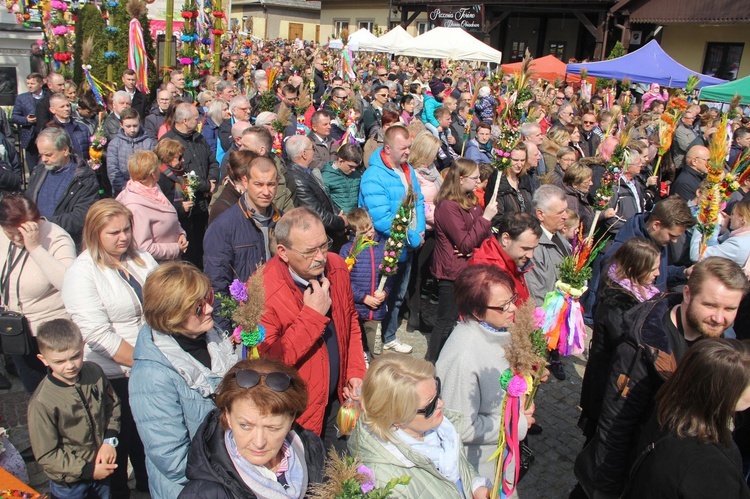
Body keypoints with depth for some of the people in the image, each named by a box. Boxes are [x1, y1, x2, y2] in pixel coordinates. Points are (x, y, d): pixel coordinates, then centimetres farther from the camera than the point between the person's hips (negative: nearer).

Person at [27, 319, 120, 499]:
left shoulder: (95, 372, -12)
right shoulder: (41, 403, -25)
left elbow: (113, 405, 3)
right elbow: (46, 455, -17)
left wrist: (110, 440, -10)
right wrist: (88, 469, -17)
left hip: (101, 468, 4)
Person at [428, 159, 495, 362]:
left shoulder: (470, 201, 10)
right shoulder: (448, 206, -18)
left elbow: (484, 234, 12)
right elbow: (465, 244, -21)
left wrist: (475, 247, -9)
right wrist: (485, 217, -21)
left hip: (469, 270, 9)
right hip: (452, 272, -9)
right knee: (447, 322, 0)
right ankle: (433, 363, 14)